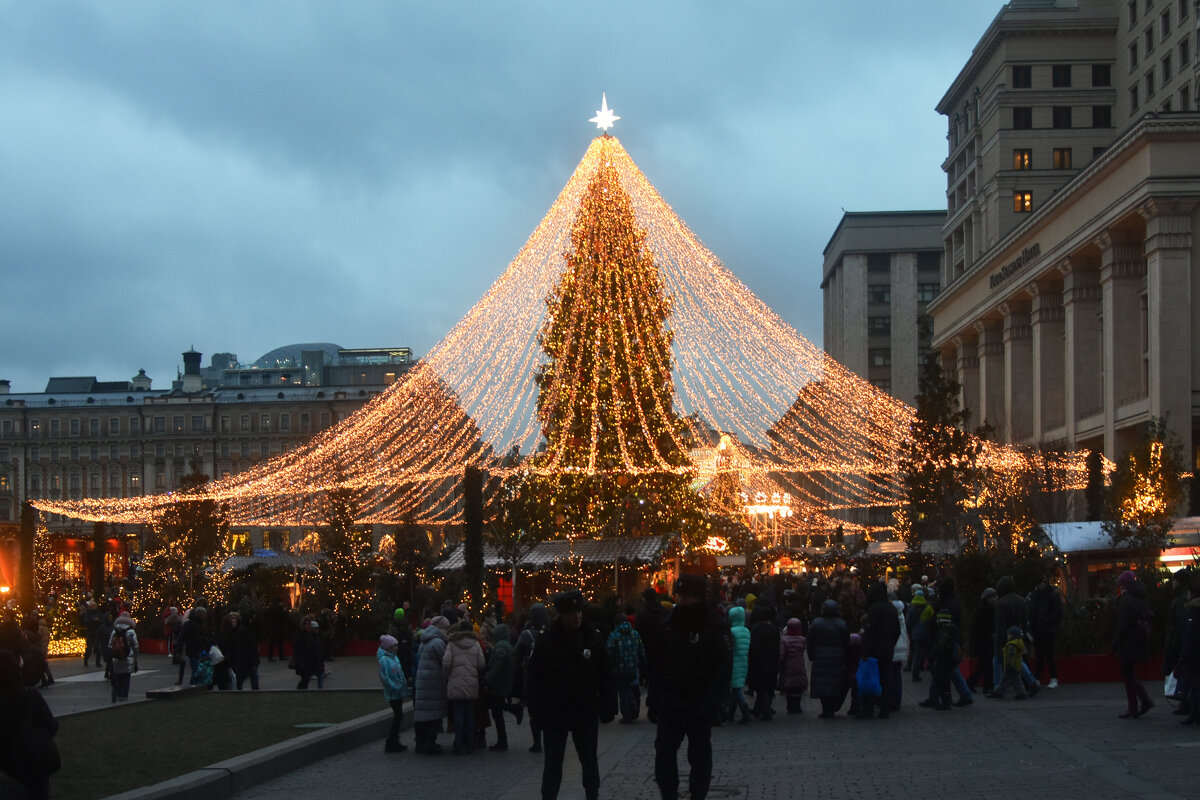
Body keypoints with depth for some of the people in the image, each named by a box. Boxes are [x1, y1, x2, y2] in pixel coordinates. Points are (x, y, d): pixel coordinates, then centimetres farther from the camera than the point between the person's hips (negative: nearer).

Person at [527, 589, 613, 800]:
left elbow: (605, 677, 2)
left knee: (589, 761, 13)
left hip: (586, 713, 2)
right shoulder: (547, 641, -8)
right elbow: (535, 679, -5)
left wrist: (605, 709, -2)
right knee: (553, 763, 4)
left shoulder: (593, 638, -2)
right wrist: (540, 709, -11)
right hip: (555, 714, -2)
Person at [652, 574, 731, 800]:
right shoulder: (669, 624, 4)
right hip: (670, 703, 4)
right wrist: (656, 694, 2)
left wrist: (711, 703, -20)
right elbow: (657, 663, 10)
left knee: (700, 754, 8)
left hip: (699, 705, -4)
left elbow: (724, 667, -14)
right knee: (664, 752, 1)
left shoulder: (713, 626, -10)